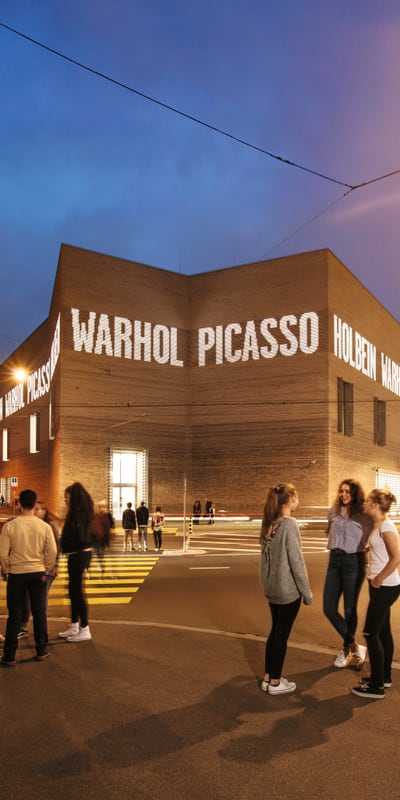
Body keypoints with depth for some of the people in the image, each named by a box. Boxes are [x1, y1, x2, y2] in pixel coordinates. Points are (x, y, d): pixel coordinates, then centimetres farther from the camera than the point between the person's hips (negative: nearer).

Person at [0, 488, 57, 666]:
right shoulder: (44, 526, -8)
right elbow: (52, 552, -6)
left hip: (16, 574, 0)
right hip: (38, 573, 1)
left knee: (14, 615, 8)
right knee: (39, 612, 12)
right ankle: (41, 650, 22)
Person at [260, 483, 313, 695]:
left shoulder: (269, 524, 3)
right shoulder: (289, 524, -20)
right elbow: (296, 561, -17)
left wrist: (267, 582, 18)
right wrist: (307, 592, -9)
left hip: (271, 587, 7)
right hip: (288, 589, -7)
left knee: (275, 631, 18)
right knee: (282, 635, 6)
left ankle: (268, 677, 28)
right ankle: (275, 683, 19)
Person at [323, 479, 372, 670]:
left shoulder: (363, 515, -9)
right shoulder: (334, 511, 5)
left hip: (354, 561, -5)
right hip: (335, 559, 5)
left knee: (349, 609, 9)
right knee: (329, 609, 2)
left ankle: (346, 649, 29)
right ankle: (355, 647, 18)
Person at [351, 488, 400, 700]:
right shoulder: (378, 525, 7)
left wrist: (378, 579, -19)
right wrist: (376, 579, 12)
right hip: (382, 586, 9)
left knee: (371, 633, -2)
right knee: (383, 631, 18)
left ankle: (377, 686, 8)